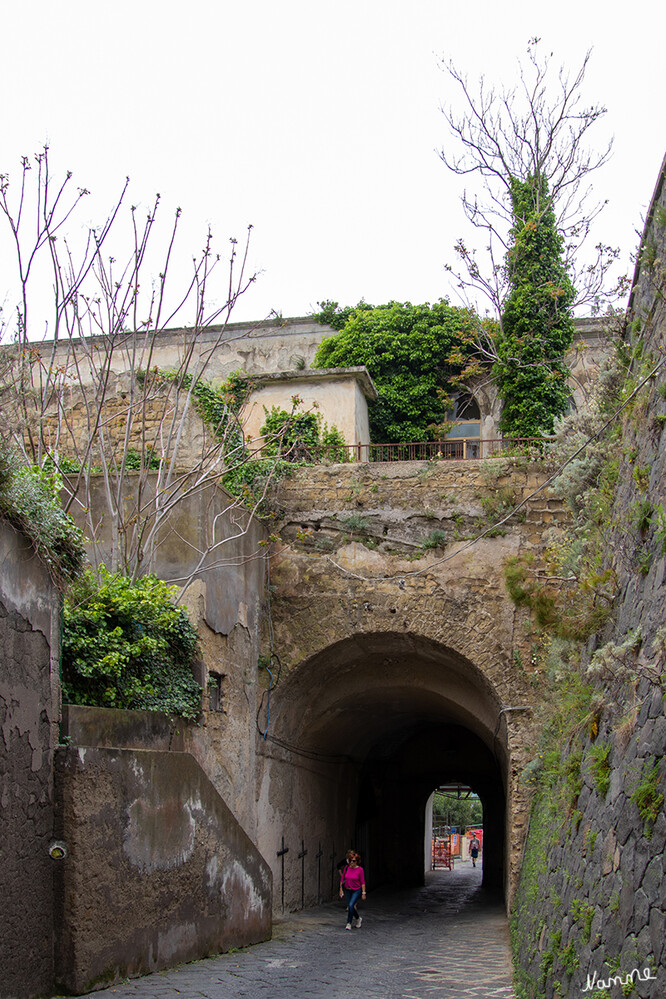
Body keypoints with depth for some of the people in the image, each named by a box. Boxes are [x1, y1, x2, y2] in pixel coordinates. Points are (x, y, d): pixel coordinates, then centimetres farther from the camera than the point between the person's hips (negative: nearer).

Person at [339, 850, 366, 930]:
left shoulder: (360, 869, -12)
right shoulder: (346, 868, -2)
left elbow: (363, 882, -10)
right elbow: (342, 879, 7)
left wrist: (363, 893, -11)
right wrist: (341, 890, 5)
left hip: (357, 890, -5)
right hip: (347, 890, 5)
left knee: (351, 905, -20)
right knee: (350, 906, 10)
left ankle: (349, 923, -7)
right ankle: (358, 919, 37)